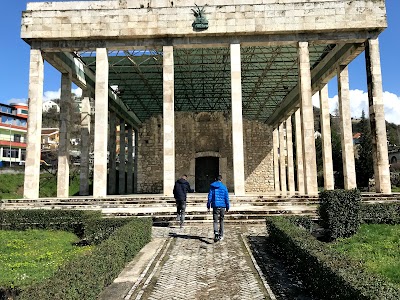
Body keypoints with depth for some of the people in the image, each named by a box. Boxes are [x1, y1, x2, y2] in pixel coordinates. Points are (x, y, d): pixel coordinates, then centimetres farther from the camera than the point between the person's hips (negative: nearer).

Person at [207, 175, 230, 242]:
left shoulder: (212, 186, 1)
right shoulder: (224, 187, 1)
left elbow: (210, 196, 0)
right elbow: (227, 198, 1)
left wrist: (208, 206, 5)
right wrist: (227, 207, 8)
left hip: (215, 206, -1)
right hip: (222, 206, 1)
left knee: (215, 221, -2)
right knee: (221, 221, 14)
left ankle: (216, 233, -27)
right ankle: (221, 236, 19)